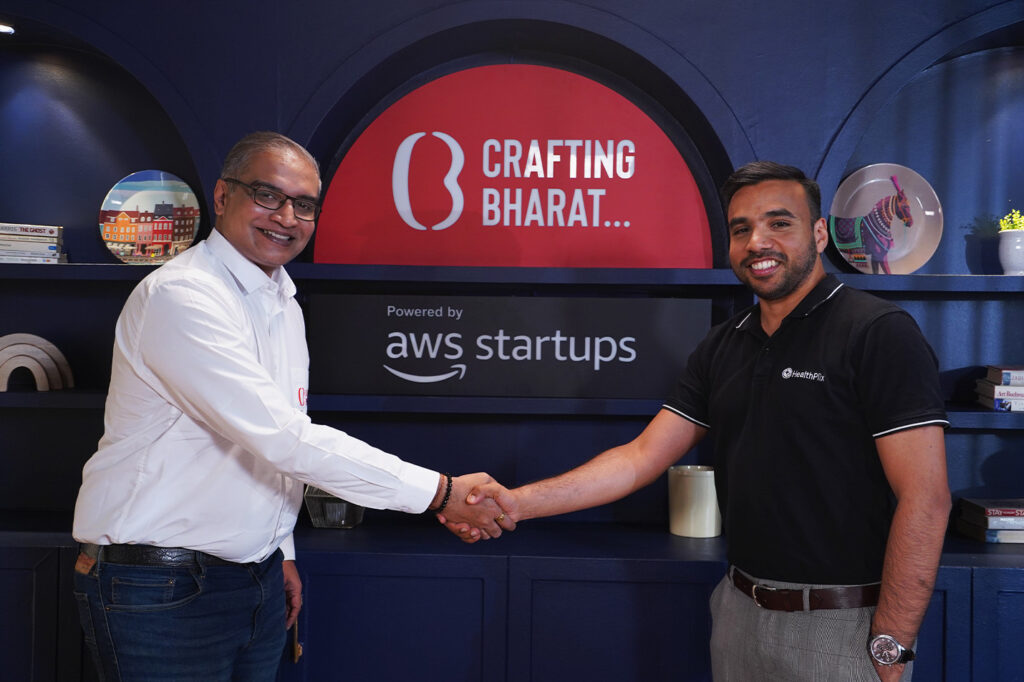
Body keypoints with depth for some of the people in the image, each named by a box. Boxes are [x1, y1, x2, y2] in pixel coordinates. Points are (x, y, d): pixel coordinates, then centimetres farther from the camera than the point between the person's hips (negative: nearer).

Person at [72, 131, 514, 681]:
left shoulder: (283, 304, 11)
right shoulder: (182, 296, -19)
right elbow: (283, 440, -26)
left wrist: (281, 553, 16)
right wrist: (440, 492, -24)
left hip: (257, 579, 8)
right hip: (161, 590, -7)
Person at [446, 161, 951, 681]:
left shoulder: (878, 333, -13)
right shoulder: (722, 347, 6)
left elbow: (924, 499, -16)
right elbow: (642, 457, 3)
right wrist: (519, 502, -8)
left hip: (843, 630, -6)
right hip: (740, 613, 6)